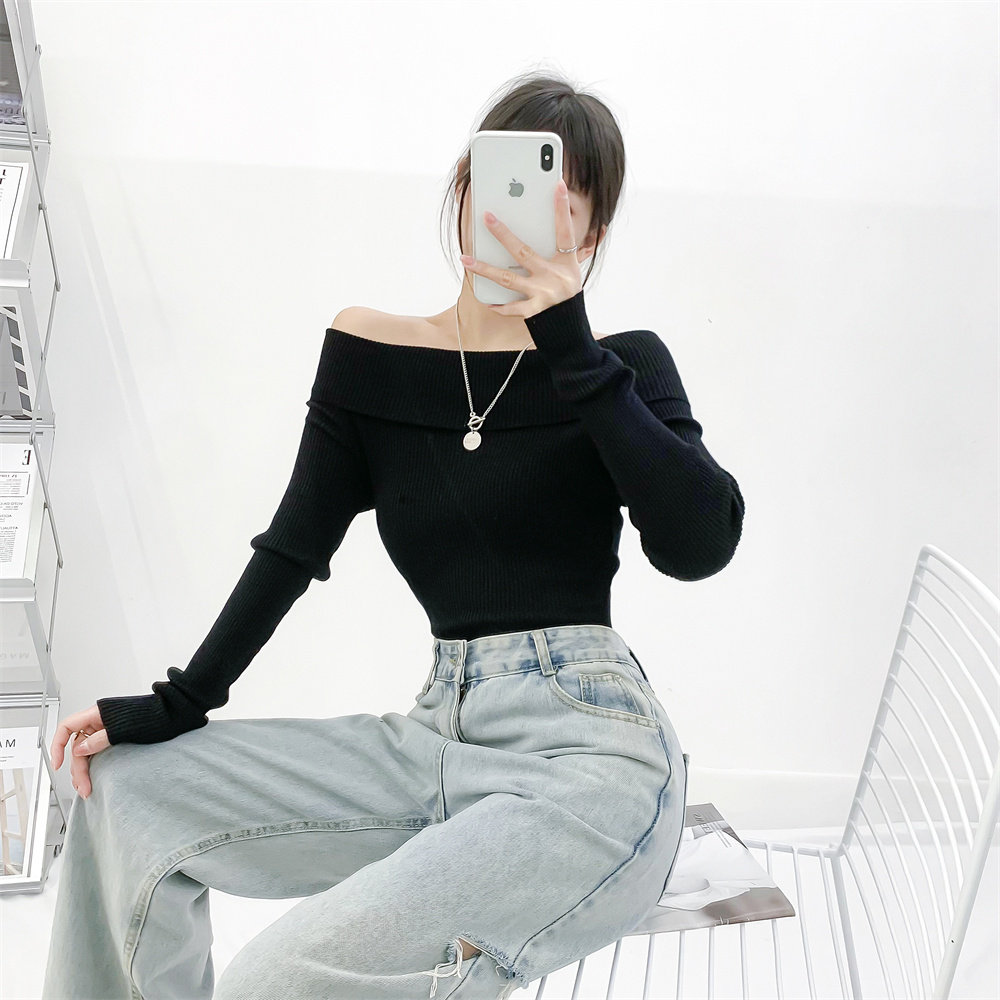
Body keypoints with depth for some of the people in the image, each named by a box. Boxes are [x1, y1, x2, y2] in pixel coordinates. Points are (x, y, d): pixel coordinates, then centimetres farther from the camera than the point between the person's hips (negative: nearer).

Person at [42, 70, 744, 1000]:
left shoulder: (621, 368, 1)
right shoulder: (372, 351, 9)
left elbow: (701, 546, -16)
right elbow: (294, 547, 10)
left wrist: (568, 345, -18)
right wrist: (177, 705, 3)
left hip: (591, 756, -4)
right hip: (443, 739, 5)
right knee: (126, 783, -4)